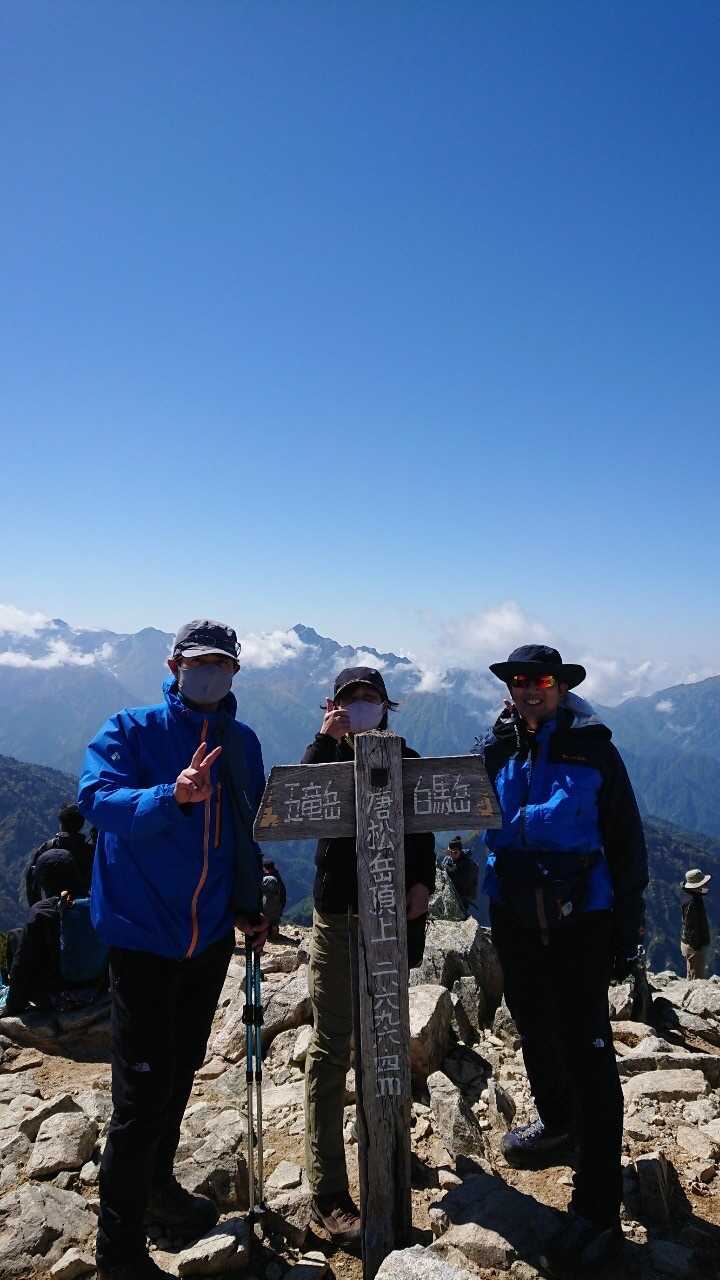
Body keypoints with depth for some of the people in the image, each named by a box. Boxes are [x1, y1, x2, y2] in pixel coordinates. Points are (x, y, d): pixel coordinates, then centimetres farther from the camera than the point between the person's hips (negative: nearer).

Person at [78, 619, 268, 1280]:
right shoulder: (131, 729, -11)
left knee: (181, 1071, 21)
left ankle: (157, 1182, 45)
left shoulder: (243, 743, 4)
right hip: (144, 934, -5)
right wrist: (172, 797, -44)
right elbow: (97, 797, -28)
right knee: (142, 1093, -1)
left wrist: (248, 907, 9)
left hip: (211, 934, 5)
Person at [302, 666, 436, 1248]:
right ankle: (328, 1194, 6)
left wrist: (423, 883, -6)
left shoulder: (406, 762, 5)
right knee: (331, 1049, -2)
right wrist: (326, 740, -25)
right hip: (338, 915, -3)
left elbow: (423, 834, 9)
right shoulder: (327, 756, -1)